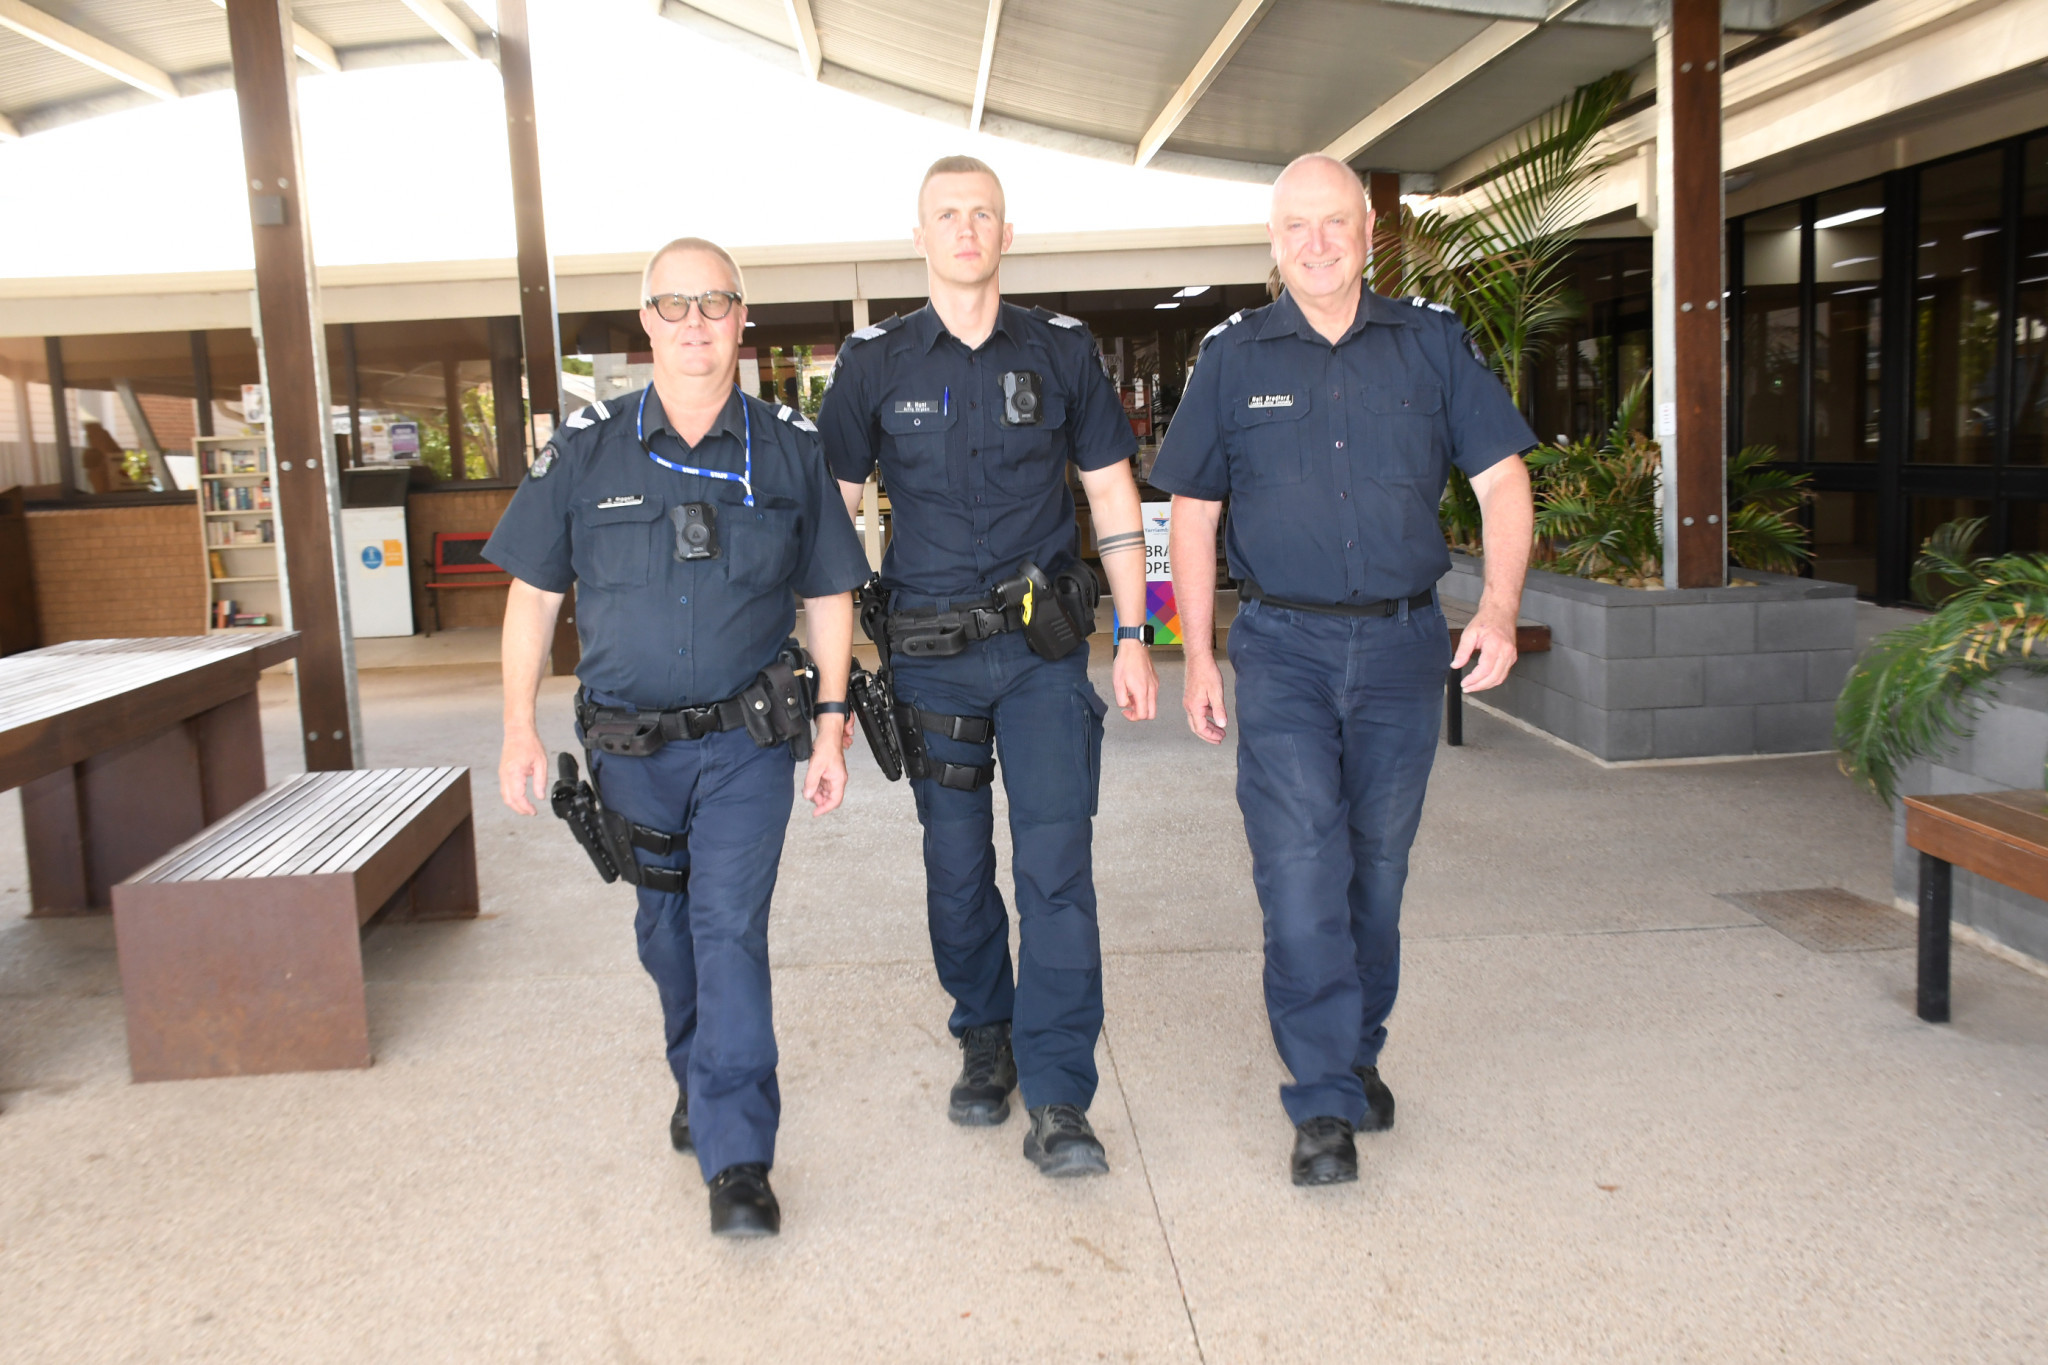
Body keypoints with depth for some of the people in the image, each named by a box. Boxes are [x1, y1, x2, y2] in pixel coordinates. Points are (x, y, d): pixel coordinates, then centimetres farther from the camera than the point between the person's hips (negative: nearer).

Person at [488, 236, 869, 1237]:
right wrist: (520, 728, -1)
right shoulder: (586, 448, -1)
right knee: (666, 927, 17)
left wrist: (831, 727, -1)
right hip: (629, 745, 2)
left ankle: (738, 1160, -3)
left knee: (731, 928, -9)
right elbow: (533, 592, 3)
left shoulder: (789, 449, -1)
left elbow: (828, 595, 4)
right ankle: (697, 1080, 42)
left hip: (746, 741, -2)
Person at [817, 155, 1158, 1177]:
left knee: (1056, 867, -7)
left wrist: (1133, 640, 3)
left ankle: (1057, 1101, 0)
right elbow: (831, 508, 6)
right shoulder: (875, 362, 4)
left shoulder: (1062, 351, 5)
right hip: (928, 652, 1)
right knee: (956, 869, 10)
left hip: (1044, 645, -1)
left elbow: (1114, 499, 8)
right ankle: (984, 1044, 31)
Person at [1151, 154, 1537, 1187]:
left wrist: (1499, 608, -11)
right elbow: (1192, 514, 7)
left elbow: (1502, 479, 4)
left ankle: (1359, 1054, 30)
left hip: (1402, 644, 1)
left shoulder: (1432, 343, 5)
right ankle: (1326, 1101, -2)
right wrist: (1197, 655, 1)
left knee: (1377, 861, 11)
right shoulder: (1234, 357, 4)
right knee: (1299, 861, -10)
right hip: (1283, 645, -1)